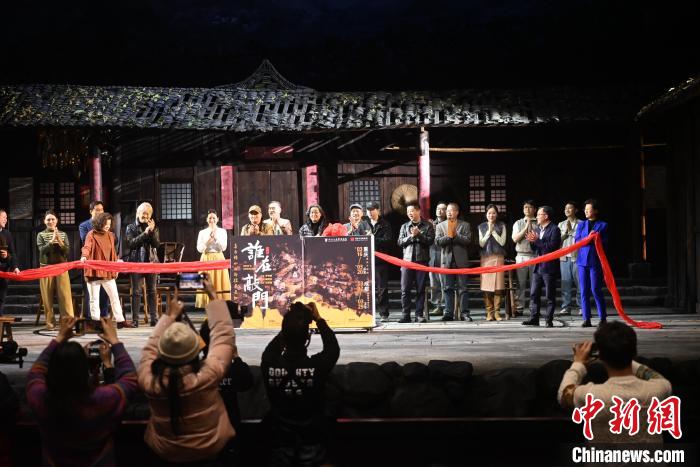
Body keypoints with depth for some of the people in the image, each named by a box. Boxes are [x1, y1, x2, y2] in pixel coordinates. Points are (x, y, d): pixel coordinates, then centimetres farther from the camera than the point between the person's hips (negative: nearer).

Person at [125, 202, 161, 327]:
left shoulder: (153, 228, 11)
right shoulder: (131, 227, 6)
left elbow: (157, 244, 0)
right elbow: (130, 243, -8)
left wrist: (152, 231, -12)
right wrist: (145, 233, -14)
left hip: (151, 262, 2)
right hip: (136, 262, -2)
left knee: (152, 291, 3)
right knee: (136, 292, -2)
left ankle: (153, 318, 5)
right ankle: (135, 319, -1)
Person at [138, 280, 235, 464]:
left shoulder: (149, 381, -26)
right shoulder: (209, 375, -31)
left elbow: (151, 347, -5)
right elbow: (224, 334, -16)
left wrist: (170, 316, 5)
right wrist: (213, 298, -6)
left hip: (164, 453, 2)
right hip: (210, 450, -2)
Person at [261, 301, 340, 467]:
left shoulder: (269, 364, -20)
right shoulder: (318, 365, -24)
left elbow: (270, 349, 7)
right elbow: (333, 348, 0)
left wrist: (290, 319, 9)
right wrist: (318, 319, 7)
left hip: (280, 440, 1)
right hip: (311, 441, -1)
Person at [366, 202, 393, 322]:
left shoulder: (385, 225, 5)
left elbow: (387, 240, -7)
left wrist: (373, 238, -16)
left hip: (380, 260, -3)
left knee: (382, 288, -1)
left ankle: (384, 314, 4)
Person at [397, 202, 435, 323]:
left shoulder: (427, 226, 7)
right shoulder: (405, 226, 15)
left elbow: (430, 240, -4)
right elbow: (400, 242, 4)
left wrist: (419, 234, -13)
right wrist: (411, 236, -9)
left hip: (422, 260, -2)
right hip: (407, 260, 2)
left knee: (420, 289, 1)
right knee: (405, 289, -3)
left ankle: (419, 314, 7)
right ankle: (406, 314, 2)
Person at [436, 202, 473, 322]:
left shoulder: (465, 225, 7)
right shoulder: (440, 226, 11)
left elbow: (467, 240, -7)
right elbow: (438, 241, -1)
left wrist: (455, 235, -14)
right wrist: (448, 236, -14)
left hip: (461, 261, -1)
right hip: (447, 261, 1)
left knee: (463, 288, 0)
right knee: (448, 288, 4)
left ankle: (464, 313, 3)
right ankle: (449, 313, 7)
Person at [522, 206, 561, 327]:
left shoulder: (554, 229, -7)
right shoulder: (537, 229, 16)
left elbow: (552, 246, -18)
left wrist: (537, 240, -18)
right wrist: (532, 241, -2)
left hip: (549, 267, -7)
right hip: (537, 267, 7)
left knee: (550, 295, 0)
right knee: (534, 294, 5)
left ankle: (549, 320, 5)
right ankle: (534, 318, 10)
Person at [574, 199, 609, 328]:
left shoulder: (603, 226, 4)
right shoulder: (581, 225, 16)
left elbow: (605, 244, -1)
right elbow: (576, 241, 5)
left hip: (595, 261, -4)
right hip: (582, 260, 4)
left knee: (596, 290, -5)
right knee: (584, 291, 2)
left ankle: (603, 318, 7)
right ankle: (586, 319, 7)